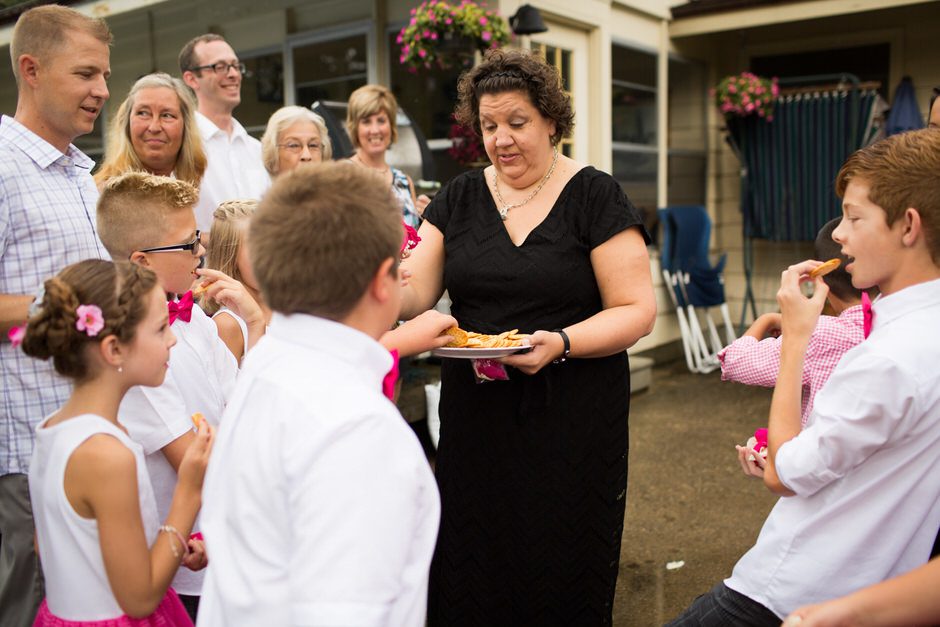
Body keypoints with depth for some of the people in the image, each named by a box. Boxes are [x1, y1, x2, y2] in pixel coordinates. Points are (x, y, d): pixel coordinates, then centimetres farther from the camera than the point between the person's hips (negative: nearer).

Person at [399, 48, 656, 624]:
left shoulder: (595, 197, -3)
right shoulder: (459, 198, 8)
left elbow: (637, 311, -7)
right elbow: (415, 293, 3)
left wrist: (561, 343, -22)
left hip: (570, 416, -3)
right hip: (474, 412, 4)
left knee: (562, 575, 6)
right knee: (471, 570, 10)